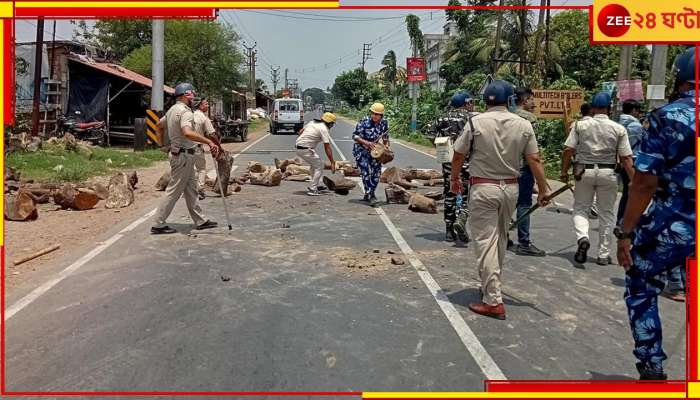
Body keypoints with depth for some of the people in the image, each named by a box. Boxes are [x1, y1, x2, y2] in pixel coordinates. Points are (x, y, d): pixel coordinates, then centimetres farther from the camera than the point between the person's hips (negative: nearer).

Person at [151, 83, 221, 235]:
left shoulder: (172, 110, 13)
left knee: (191, 189, 15)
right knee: (174, 191, -4)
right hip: (184, 156, -10)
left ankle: (200, 221, 23)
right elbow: (187, 132, -37)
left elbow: (159, 125, 26)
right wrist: (209, 142, -39)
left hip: (178, 153, 11)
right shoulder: (185, 111, -19)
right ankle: (158, 225, 2)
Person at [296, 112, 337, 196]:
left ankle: (317, 185, 29)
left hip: (298, 147, 9)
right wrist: (332, 162, -12)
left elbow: (300, 132, 18)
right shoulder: (324, 129, -10)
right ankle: (312, 190, -1)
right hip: (306, 150, -9)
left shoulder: (313, 122, 14)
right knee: (319, 166, 0)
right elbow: (327, 148, -14)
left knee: (315, 164, 24)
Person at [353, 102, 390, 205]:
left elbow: (385, 137, 11)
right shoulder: (364, 122, -19)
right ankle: (370, 195, -7)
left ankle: (368, 194, 19)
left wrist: (386, 146, -6)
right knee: (366, 172, -14)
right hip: (361, 150, -5)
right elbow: (354, 135, -18)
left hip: (373, 150, 5)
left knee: (377, 171, 1)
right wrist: (366, 142, -30)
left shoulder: (384, 123, -5)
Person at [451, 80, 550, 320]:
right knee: (500, 239, 19)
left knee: (485, 242, -2)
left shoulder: (476, 122, -9)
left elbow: (458, 156, -2)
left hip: (483, 188, -4)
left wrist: (454, 179, 15)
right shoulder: (523, 125, -1)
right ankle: (491, 285, 34)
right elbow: (534, 160, 0)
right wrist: (543, 189, 9)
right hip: (511, 188, 4)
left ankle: (493, 301, -5)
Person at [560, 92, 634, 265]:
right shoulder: (618, 129, -1)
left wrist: (564, 172, 5)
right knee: (606, 213, 11)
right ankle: (603, 254, 15)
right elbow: (626, 158, -4)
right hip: (608, 173, 0)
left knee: (580, 208, 13)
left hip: (584, 171, 0)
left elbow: (568, 150, -5)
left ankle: (582, 237, -15)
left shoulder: (580, 125, -1)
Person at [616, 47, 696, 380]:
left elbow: (645, 182, -14)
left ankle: (652, 372, 19)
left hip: (669, 225, -4)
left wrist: (626, 232, -8)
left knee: (641, 291, 16)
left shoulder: (667, 117, -11)